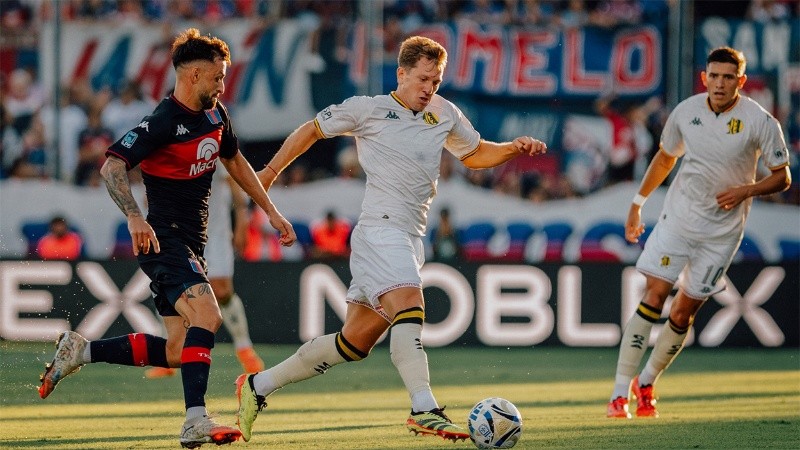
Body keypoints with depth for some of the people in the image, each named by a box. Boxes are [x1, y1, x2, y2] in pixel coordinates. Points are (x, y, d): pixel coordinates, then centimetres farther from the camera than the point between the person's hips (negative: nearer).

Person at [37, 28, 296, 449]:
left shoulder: (215, 115, 10)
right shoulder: (162, 122, -16)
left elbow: (235, 162, 26)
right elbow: (112, 166, -23)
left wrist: (271, 212, 26)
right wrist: (134, 217, -37)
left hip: (190, 244, 9)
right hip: (163, 239, -9)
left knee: (177, 352, 5)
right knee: (207, 315, -28)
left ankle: (80, 350, 19)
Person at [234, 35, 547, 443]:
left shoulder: (444, 115, 17)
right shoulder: (369, 110, 2)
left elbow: (475, 154, 31)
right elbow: (312, 130, 14)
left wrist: (514, 148, 13)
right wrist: (271, 171, 12)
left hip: (410, 240, 7)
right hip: (380, 227, -7)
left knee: (355, 341, 8)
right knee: (410, 307, -28)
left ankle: (258, 386, 19)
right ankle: (425, 410, -39)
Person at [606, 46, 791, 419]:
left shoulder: (760, 122, -10)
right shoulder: (686, 112, -3)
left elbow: (782, 177, -2)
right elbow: (665, 157, 16)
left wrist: (746, 191, -19)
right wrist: (638, 202, 18)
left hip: (723, 231, -1)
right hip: (677, 218, 1)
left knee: (683, 313, 1)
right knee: (654, 294, -12)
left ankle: (646, 383, 22)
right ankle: (620, 394, -10)